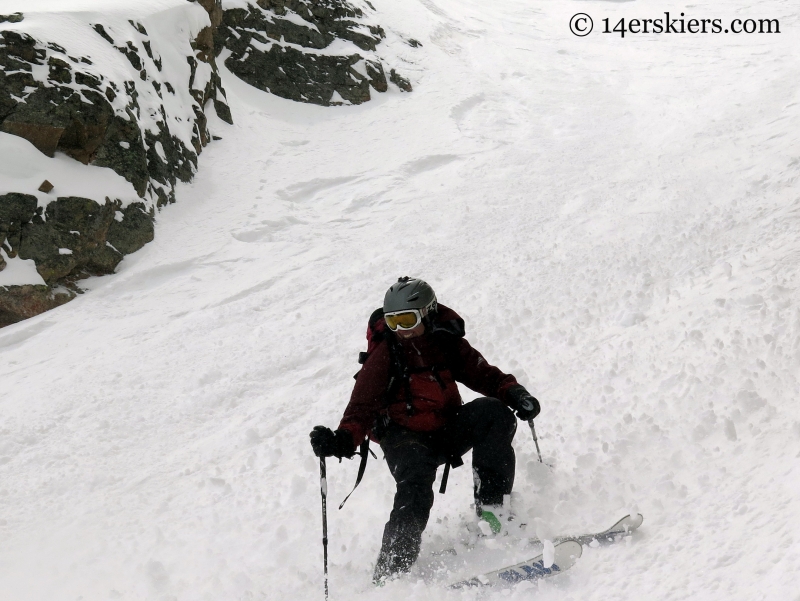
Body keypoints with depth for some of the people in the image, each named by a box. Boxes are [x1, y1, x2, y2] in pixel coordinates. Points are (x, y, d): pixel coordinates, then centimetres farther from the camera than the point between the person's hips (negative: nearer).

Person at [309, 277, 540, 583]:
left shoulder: (447, 343, 2)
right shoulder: (384, 354, -6)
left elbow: (483, 374, 6)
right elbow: (363, 404, -14)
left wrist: (513, 392, -16)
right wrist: (344, 440, -33)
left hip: (448, 430, 4)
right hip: (406, 438, -4)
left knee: (493, 412, -21)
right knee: (415, 490, -31)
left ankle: (490, 504, -19)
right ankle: (390, 571, -28)